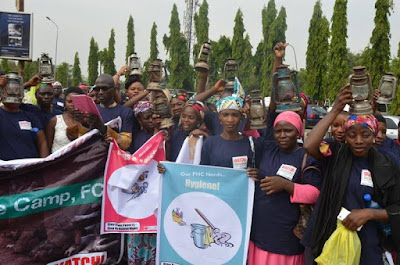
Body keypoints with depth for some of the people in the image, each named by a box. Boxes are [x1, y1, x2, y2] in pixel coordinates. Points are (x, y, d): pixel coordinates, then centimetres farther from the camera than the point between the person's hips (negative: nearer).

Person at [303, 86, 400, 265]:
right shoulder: (336, 153, -5)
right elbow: (309, 146, -26)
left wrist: (369, 213, -16)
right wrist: (336, 110, -24)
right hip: (328, 239, -1)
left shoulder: (385, 167, -2)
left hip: (366, 247, 1)